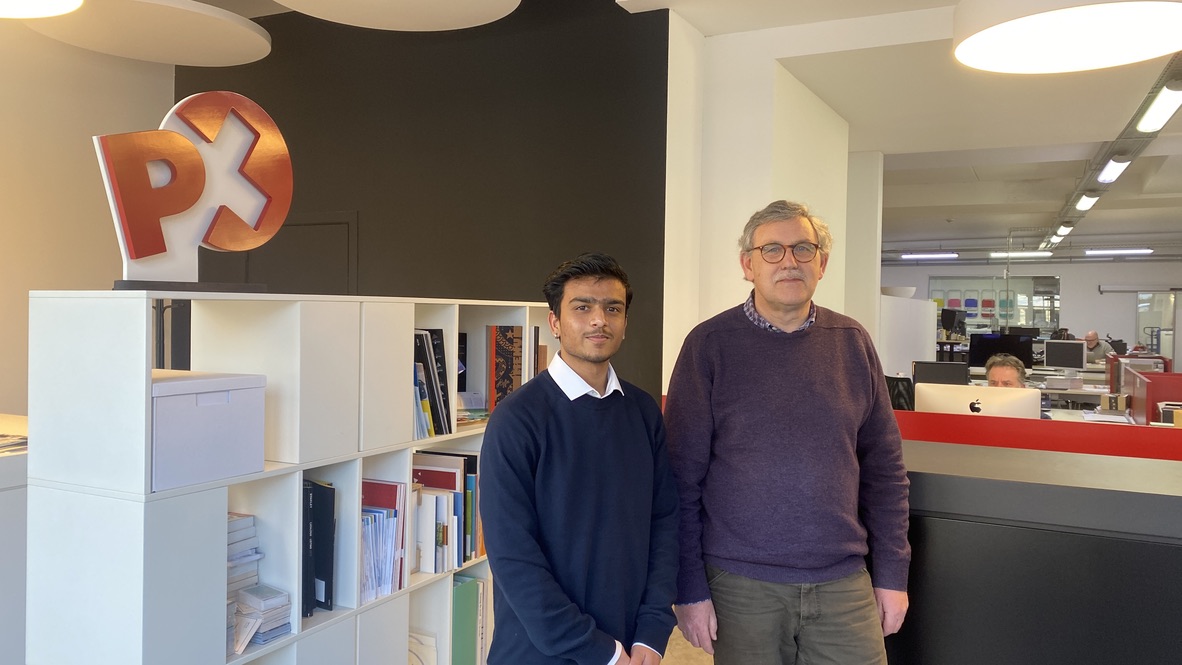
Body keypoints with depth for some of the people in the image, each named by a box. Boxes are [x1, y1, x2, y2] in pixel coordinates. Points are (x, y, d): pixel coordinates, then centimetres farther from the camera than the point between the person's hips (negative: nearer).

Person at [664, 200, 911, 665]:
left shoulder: (852, 342, 3)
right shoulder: (710, 344, -6)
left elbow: (884, 466, 7)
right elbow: (683, 475, -5)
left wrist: (892, 572, 6)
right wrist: (689, 588, -6)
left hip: (843, 583, 3)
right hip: (740, 585, -2)